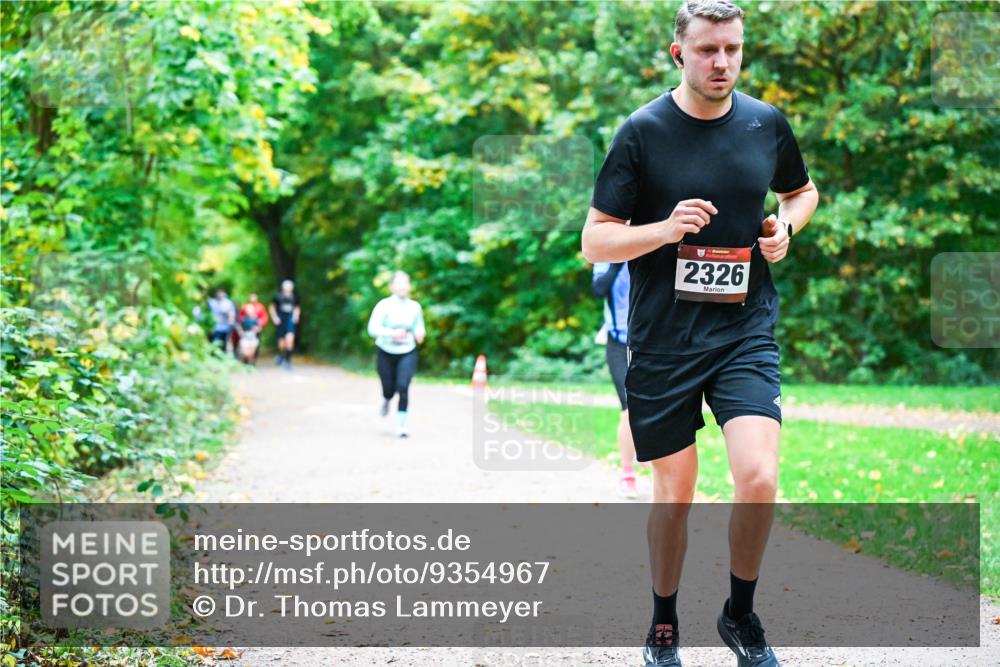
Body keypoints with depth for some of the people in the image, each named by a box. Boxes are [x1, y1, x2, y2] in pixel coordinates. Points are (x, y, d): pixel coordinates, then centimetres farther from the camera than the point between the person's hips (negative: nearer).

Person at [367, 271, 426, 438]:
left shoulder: (415, 307, -2)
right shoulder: (384, 305, -12)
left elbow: (419, 326, 14)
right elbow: (372, 329, -16)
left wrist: (420, 333, -10)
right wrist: (392, 333, -30)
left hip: (407, 354, 1)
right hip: (386, 353, -1)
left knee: (403, 386, -17)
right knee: (389, 388, 9)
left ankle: (401, 424, -6)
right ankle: (386, 402, 48)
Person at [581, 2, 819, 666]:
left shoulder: (767, 123, 3)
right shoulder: (642, 131, -6)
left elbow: (803, 190, 23)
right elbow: (595, 240, -5)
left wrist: (786, 224, 1)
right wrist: (665, 228, -22)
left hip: (746, 332, 2)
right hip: (662, 341, -1)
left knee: (759, 479, -15)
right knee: (674, 494, 7)